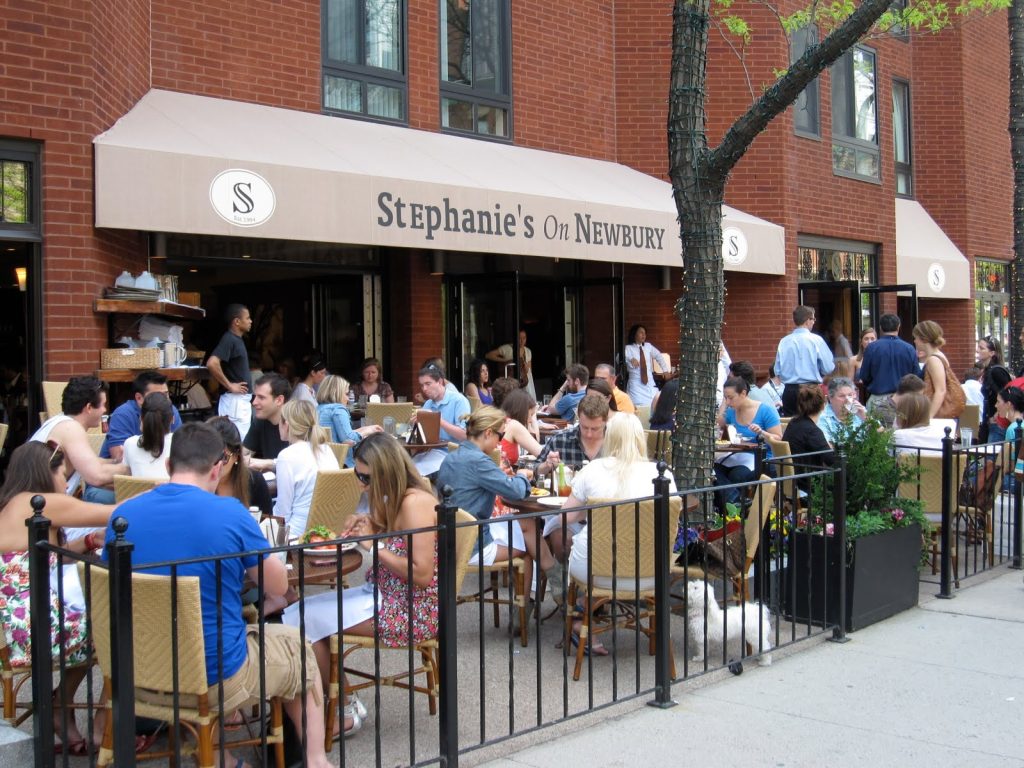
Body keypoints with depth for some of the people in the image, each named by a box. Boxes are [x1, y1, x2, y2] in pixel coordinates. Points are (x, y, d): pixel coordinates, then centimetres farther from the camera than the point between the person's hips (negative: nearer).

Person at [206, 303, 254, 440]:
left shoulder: (236, 340, 14)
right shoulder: (229, 339, -15)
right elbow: (212, 363, -30)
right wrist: (229, 386, -20)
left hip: (243, 400, 10)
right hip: (235, 400, -10)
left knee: (243, 440, 12)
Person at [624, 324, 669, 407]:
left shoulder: (648, 346, 9)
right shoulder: (628, 348, -5)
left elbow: (659, 357, 20)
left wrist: (666, 371, 13)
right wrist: (630, 359, -43)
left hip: (650, 383, 4)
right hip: (636, 384, -4)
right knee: (639, 406, -20)